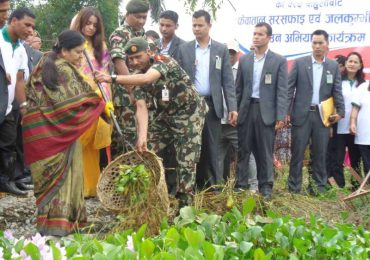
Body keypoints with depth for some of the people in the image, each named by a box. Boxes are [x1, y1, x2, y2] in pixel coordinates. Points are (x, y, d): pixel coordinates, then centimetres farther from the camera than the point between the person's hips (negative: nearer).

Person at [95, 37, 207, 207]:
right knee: (146, 152, 4)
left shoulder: (163, 61, -23)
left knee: (186, 161, -8)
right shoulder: (138, 77, -4)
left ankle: (185, 205, 1)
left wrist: (113, 78, -48)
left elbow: (147, 79, -44)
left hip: (189, 113, -7)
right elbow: (141, 107, -16)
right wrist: (142, 136, -30)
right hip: (167, 115, 7)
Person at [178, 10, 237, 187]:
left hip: (212, 105, -1)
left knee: (211, 147, 1)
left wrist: (232, 107, -6)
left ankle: (215, 186, 7)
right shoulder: (184, 49, 7)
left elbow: (227, 81, 2)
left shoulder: (221, 49, 5)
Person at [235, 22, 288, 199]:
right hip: (246, 109, 3)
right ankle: (240, 183, 11)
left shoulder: (279, 61, 1)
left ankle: (266, 186, 10)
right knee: (243, 149, 4)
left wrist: (281, 116, -11)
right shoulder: (244, 60, 11)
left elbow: (282, 90, -4)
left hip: (266, 111, -3)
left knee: (265, 151, 3)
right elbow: (238, 88, 12)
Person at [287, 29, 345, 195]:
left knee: (320, 154, 5)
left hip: (323, 116, 1)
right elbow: (289, 88, 2)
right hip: (302, 114, -1)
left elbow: (337, 91, 7)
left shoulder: (333, 66, 9)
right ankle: (294, 188, 7)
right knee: (297, 152, 1)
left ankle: (319, 188, 13)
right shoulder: (300, 63, 3)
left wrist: (340, 111, -6)